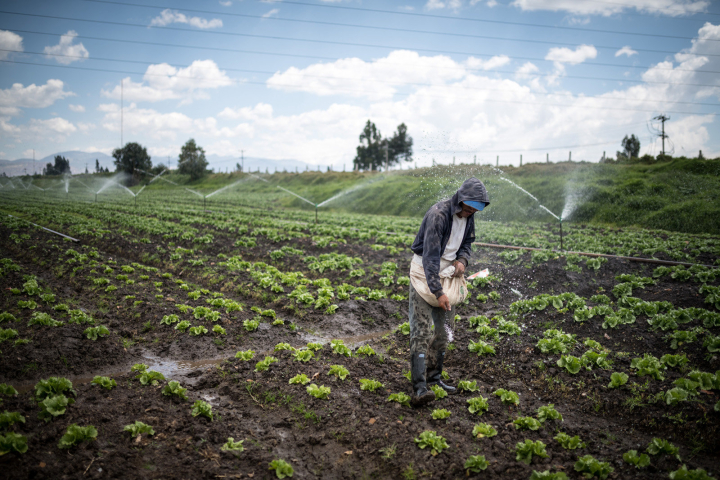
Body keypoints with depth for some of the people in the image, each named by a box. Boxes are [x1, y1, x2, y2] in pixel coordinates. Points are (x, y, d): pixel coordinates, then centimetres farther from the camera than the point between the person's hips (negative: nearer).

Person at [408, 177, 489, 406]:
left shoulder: (468, 216, 0)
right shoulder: (438, 214, -25)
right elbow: (430, 257, -29)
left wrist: (462, 260, -6)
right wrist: (438, 292, -34)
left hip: (447, 273, 8)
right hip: (425, 273, -8)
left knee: (445, 329, 10)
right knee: (421, 329, -14)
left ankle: (434, 377, 24)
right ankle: (419, 387, -17)